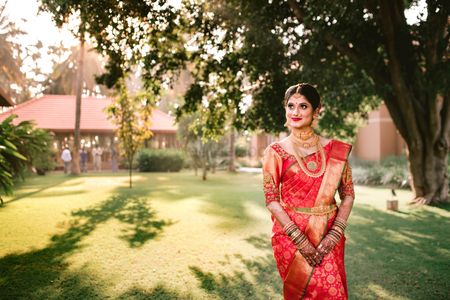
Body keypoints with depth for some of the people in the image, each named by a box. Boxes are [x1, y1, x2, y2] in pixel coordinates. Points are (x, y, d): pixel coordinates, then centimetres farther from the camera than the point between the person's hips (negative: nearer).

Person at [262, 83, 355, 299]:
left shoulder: (336, 151, 2)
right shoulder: (275, 152, -3)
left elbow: (348, 195, 4)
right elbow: (271, 200, -6)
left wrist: (335, 233, -8)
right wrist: (300, 239, -13)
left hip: (329, 236, 2)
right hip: (290, 235, -2)